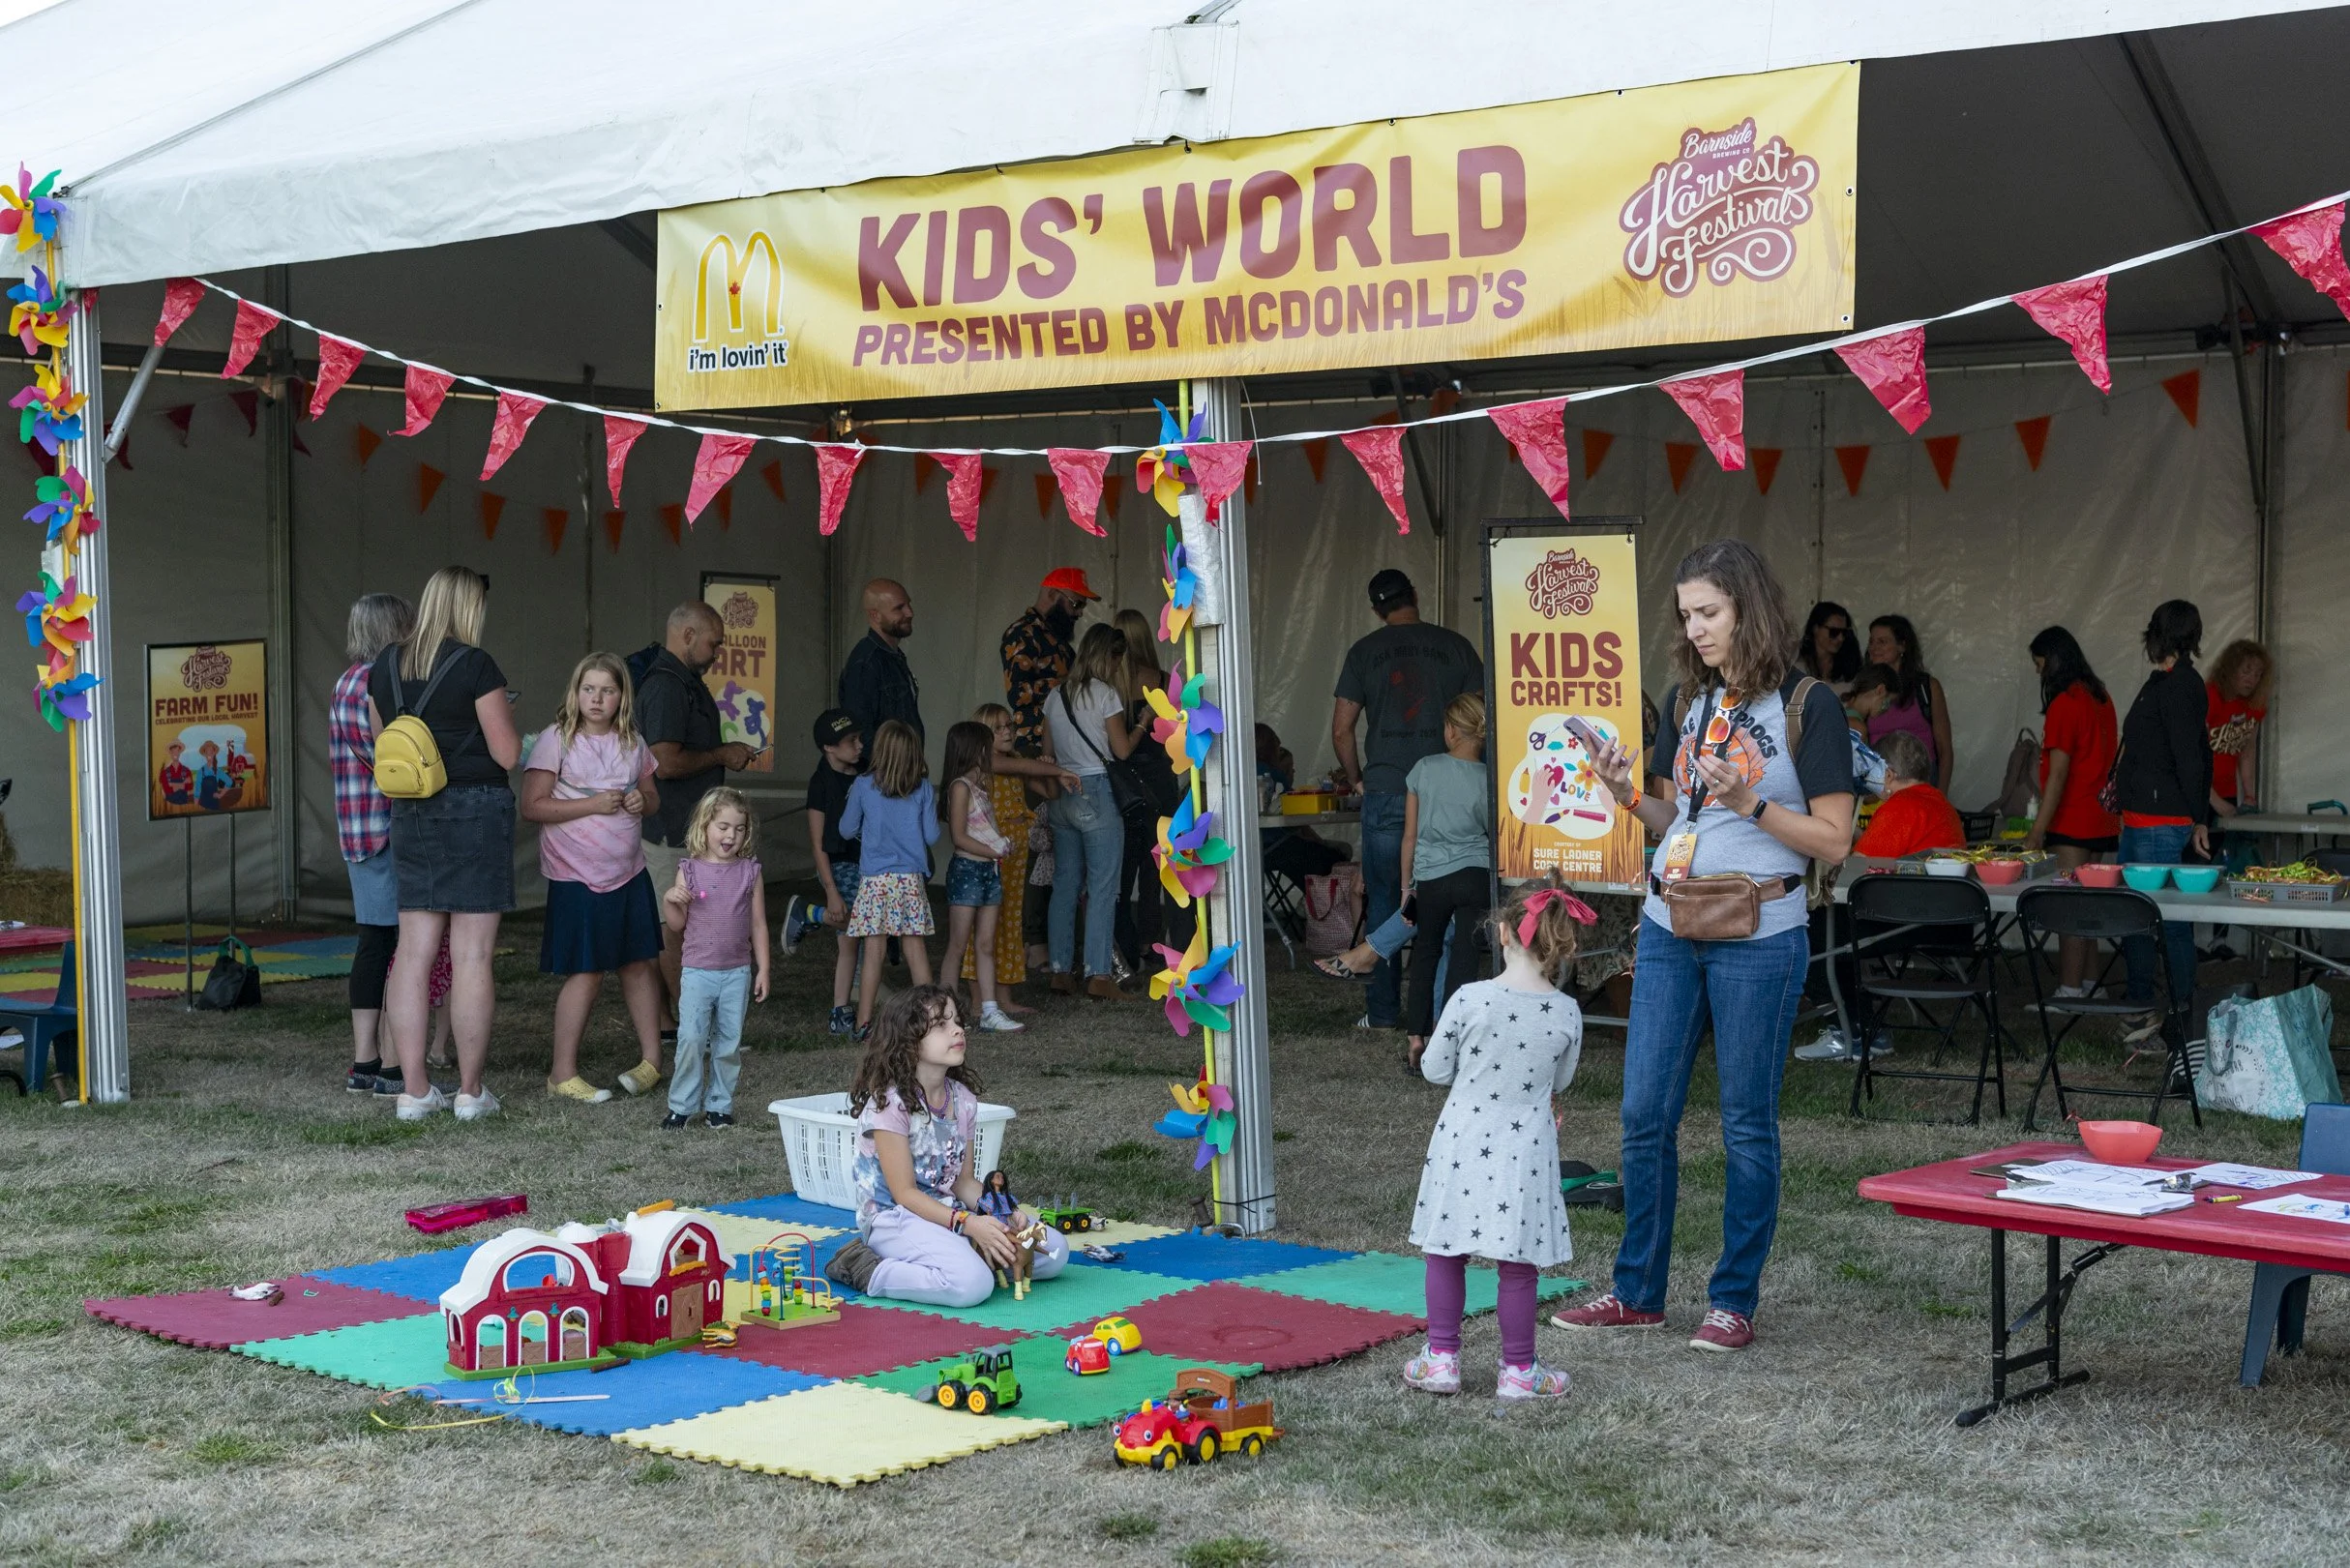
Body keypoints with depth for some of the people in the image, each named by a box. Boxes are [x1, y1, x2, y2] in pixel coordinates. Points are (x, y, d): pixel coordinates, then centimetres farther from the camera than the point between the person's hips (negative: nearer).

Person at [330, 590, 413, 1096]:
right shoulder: (379, 683, -15)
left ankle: (363, 1063, 15)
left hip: (358, 833, 10)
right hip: (392, 830, -10)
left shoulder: (345, 683, 16)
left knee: (374, 942, 12)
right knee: (402, 944, -6)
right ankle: (393, 1067, -5)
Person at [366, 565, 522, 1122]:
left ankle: (413, 1089, 8)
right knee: (472, 958, -1)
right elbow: (508, 754, -9)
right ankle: (470, 1091, 4)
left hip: (411, 814, 6)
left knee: (414, 955, 7)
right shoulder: (475, 665, -10)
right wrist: (505, 716, 10)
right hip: (475, 809, -6)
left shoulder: (385, 665, 8)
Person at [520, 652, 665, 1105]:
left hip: (629, 872, 6)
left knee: (641, 964, 8)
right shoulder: (556, 739, -8)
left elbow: (652, 796, 21)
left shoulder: (631, 743, 9)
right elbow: (532, 807, -14)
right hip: (577, 876, -5)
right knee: (586, 973, -4)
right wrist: (593, 804, -20)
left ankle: (650, 1059, 20)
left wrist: (642, 801, -3)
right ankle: (562, 1072, 5)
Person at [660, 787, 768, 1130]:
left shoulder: (750, 872, 2)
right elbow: (677, 924, 4)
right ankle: (682, 1105, 5)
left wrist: (762, 969, 4)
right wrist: (669, 900, -16)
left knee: (729, 1042, 6)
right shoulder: (690, 870, -1)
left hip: (737, 972, 1)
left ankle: (719, 1105, 17)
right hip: (698, 970, -1)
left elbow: (758, 924, 6)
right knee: (691, 1039, -6)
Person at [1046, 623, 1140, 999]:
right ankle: (1099, 974, -9)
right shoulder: (1106, 694, -8)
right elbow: (1123, 750, -6)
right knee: (1102, 886, -5)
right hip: (1097, 793, -7)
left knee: (1065, 884, 10)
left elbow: (1048, 751, 13)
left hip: (1062, 795, 7)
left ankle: (1061, 971, 11)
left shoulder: (1056, 697, 11)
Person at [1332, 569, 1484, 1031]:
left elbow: (1341, 730, 1)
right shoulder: (1454, 646, 4)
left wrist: (1356, 780, 15)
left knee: (1384, 902, 6)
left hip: (1385, 791, 0)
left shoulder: (1364, 652, 3)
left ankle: (1383, 1011, 6)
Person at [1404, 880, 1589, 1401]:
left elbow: (1435, 1069, -3)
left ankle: (1441, 1358, 19)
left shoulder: (1468, 1000, -14)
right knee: (1518, 1266, 9)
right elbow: (1560, 1083, 7)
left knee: (1446, 1253, 14)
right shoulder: (1567, 1014, -9)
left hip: (1464, 1140, -1)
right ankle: (1518, 1369, 17)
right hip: (1526, 1148, 1)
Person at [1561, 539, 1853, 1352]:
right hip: (1670, 930, 6)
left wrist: (1749, 802, -20)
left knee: (1747, 1125, 4)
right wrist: (1628, 796, 1)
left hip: (1757, 937, -6)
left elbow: (1833, 840, -9)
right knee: (1645, 1113, 7)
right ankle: (1637, 1290, 20)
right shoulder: (1690, 702, 12)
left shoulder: (1807, 706, -7)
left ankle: (1734, 1300, 15)